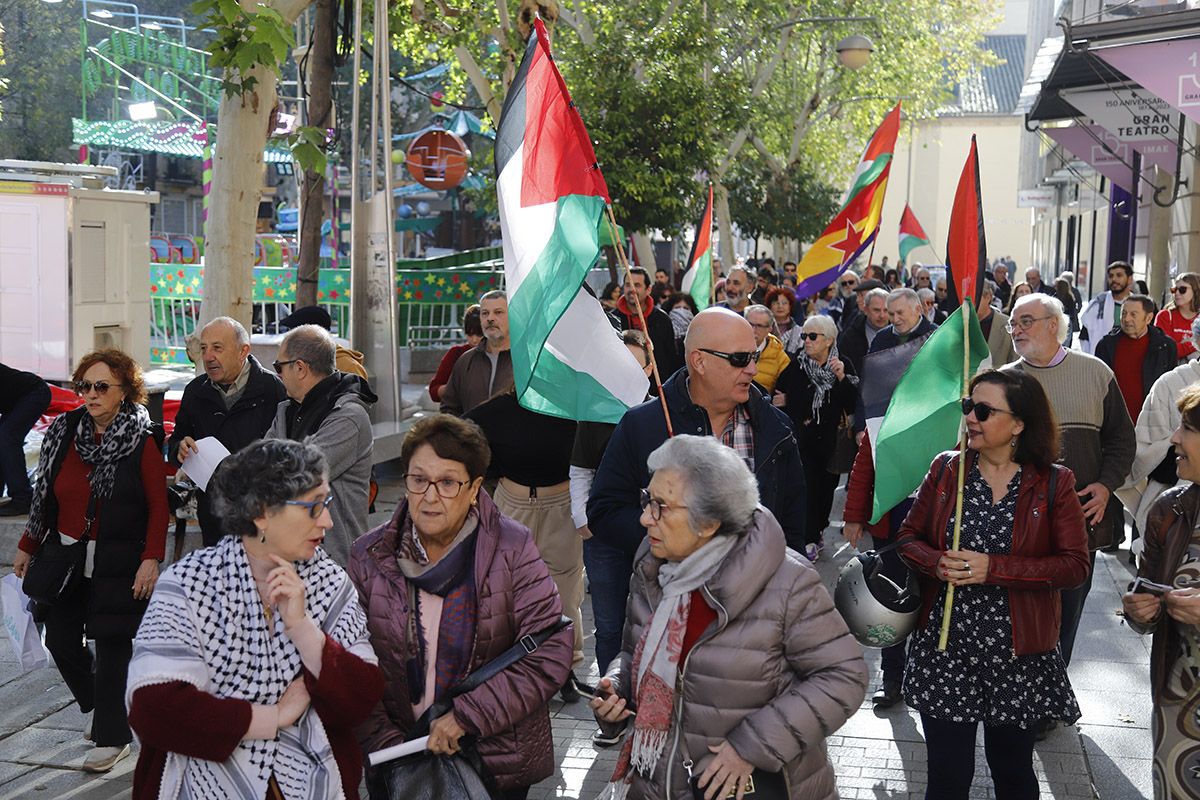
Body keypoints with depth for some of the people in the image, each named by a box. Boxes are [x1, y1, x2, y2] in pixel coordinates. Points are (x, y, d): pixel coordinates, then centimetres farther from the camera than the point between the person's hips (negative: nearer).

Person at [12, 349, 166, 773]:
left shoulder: (142, 442, -9)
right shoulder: (63, 432, 5)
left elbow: (159, 506, -8)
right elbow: (44, 495, 12)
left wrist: (151, 559, -16)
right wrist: (27, 547, 14)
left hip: (117, 562, -5)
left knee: (112, 644, -2)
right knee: (60, 638, 8)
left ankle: (111, 736, 10)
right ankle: (96, 705, 34)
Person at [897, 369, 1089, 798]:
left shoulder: (1053, 483, -5)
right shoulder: (945, 469, 2)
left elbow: (1076, 565, -10)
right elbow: (908, 537, 7)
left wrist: (994, 568, -20)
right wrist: (938, 564, -15)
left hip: (1018, 654, -1)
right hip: (944, 649, 1)